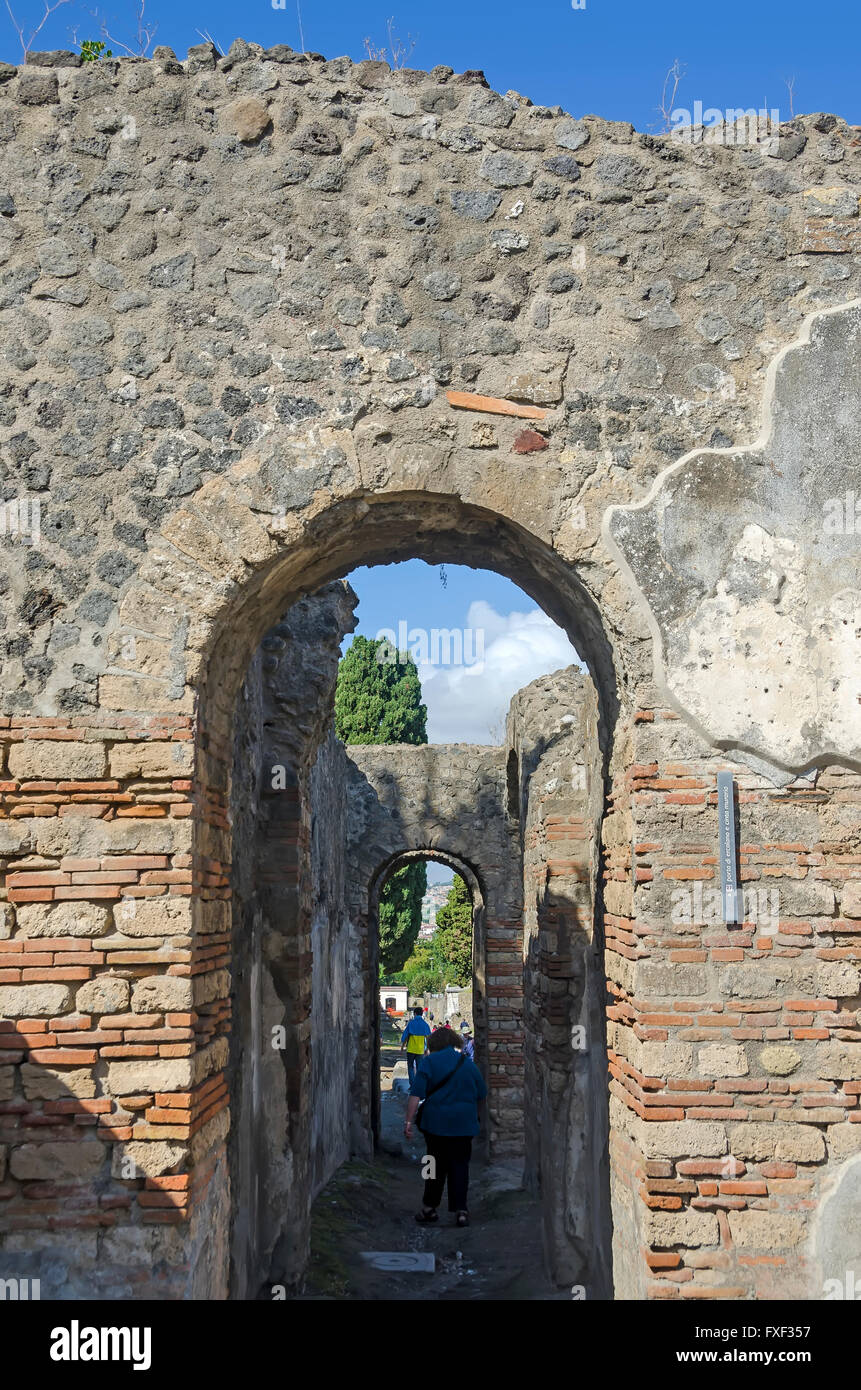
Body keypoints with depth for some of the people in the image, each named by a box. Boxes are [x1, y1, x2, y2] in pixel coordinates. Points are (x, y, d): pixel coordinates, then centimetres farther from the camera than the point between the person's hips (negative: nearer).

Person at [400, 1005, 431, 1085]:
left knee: (410, 1067, 9)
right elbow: (429, 1038, 3)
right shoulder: (425, 1024, 0)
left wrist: (402, 1047, 9)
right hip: (420, 1050, 2)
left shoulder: (411, 1023, -6)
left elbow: (404, 1036, -3)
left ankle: (412, 1085, 0)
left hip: (411, 1050, -2)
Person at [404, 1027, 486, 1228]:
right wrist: (472, 1116, 31)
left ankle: (429, 1207, 16)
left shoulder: (428, 1062, -2)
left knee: (436, 1165, 10)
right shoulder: (468, 1064, 8)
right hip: (464, 1125, 2)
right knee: (460, 1165, 6)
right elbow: (481, 1096, 15)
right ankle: (461, 1210, 0)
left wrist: (408, 1121, -11)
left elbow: (416, 1094, -11)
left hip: (436, 1123, -1)